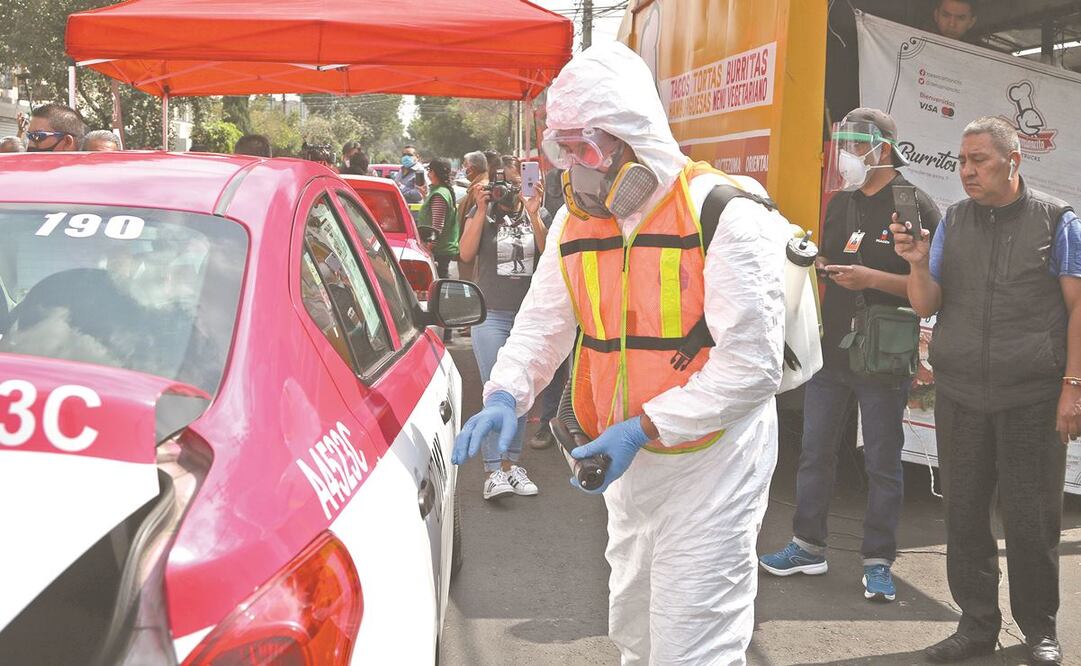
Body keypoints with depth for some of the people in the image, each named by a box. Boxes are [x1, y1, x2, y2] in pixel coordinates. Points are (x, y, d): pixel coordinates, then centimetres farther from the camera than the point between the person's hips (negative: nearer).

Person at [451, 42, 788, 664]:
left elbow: (752, 362, -21)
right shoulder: (576, 223, 5)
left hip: (711, 459, -7)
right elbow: (542, 325, 11)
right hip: (630, 459, 7)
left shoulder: (726, 215, -17)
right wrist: (504, 397, -9)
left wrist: (642, 429, -25)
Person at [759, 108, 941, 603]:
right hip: (831, 350, 7)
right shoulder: (841, 203, 12)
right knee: (815, 451, 12)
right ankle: (808, 547, 24)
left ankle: (877, 562, 14)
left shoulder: (915, 205, -8)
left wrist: (872, 278, -21)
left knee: (882, 461, 4)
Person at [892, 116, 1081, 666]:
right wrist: (918, 263, -14)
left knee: (1031, 517, 3)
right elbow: (925, 306, 6)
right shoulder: (953, 221, 8)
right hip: (960, 394, 3)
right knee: (964, 513, 8)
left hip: (1031, 398, -3)